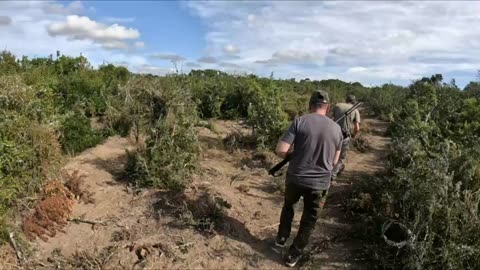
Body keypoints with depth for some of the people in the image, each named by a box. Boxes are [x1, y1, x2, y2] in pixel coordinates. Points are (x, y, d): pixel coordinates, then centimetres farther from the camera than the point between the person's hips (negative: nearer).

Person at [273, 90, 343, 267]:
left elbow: (280, 151, -16)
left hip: (295, 178, -1)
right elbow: (334, 161, 9)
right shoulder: (336, 129, -1)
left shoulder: (300, 122, -12)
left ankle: (281, 239, 39)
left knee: (288, 206, 29)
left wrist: (293, 154, 3)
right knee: (308, 221, 19)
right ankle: (293, 255, 30)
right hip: (320, 184, 1)